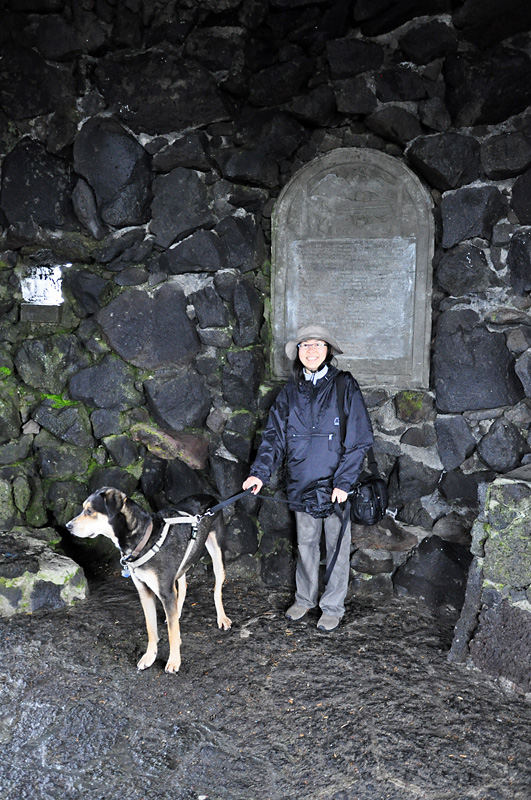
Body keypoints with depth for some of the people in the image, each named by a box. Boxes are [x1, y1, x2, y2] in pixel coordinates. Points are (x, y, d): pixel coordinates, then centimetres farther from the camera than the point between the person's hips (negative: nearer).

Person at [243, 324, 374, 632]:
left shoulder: (345, 386, -7)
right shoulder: (291, 391, 5)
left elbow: (358, 440, -9)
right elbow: (275, 435, 5)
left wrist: (344, 482, -16)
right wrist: (260, 472, -8)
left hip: (336, 485, -3)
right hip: (302, 483, 4)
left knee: (337, 546, 10)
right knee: (306, 543, 18)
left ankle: (333, 606, 27)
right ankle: (305, 599, 37)